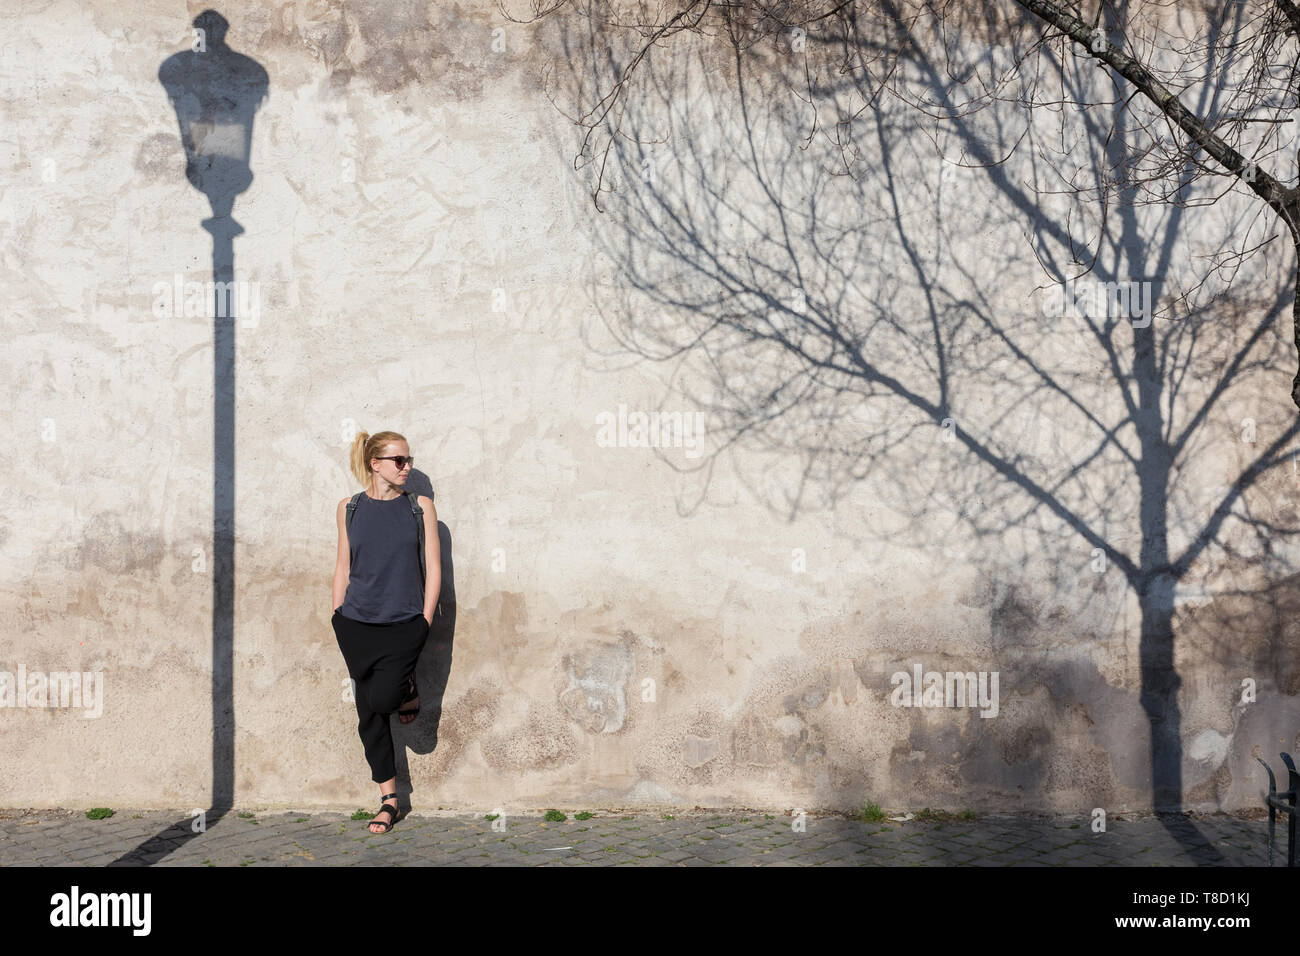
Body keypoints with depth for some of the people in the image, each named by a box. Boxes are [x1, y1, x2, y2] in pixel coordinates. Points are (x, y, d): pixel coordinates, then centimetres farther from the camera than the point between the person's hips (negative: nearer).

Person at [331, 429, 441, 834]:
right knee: (369, 714, 5)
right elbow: (343, 566, 11)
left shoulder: (420, 506, 2)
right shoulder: (349, 508, 5)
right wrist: (337, 618, 8)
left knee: (384, 697, -20)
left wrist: (425, 619, -3)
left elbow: (433, 566, 2)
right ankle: (389, 799, 18)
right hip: (357, 622, 2)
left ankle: (407, 689, 18)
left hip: (405, 622, -2)